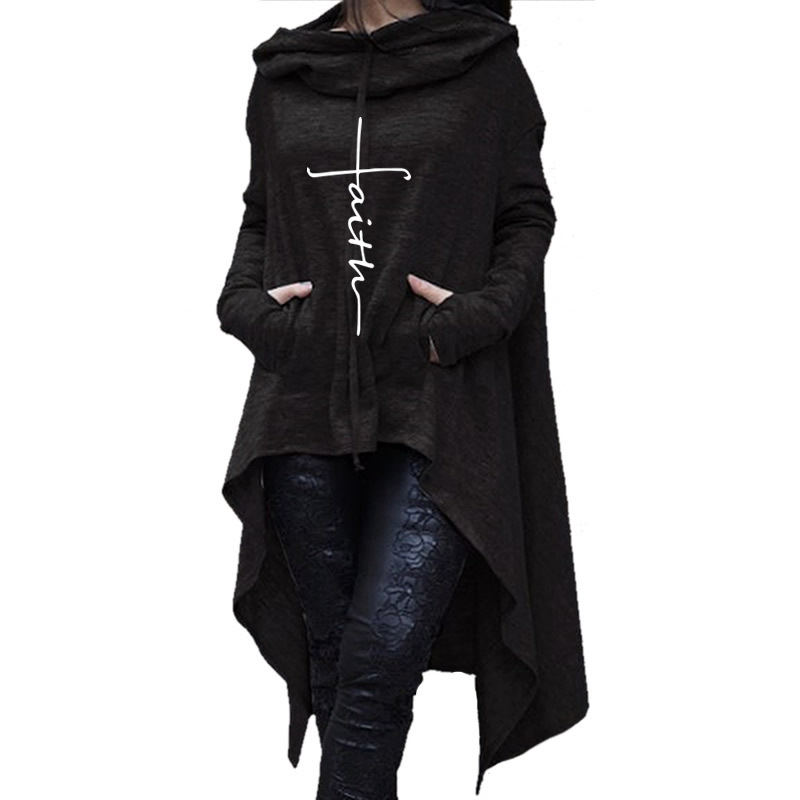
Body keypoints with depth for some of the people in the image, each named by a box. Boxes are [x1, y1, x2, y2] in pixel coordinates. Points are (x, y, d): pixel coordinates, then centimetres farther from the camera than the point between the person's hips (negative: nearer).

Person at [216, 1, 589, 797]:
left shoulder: (484, 64, 3)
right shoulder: (281, 74, 12)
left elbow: (527, 214, 7)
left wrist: (484, 311, -10)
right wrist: (243, 299, 3)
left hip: (436, 407, -3)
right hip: (305, 403, 4)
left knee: (383, 653, -11)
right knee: (331, 648, 9)